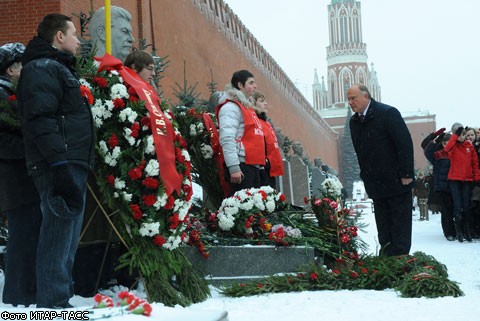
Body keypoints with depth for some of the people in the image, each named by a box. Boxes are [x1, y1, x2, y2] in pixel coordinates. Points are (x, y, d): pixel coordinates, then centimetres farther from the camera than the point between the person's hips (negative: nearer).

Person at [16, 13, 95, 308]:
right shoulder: (41, 68, -7)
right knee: (59, 237, -10)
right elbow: (41, 120, -19)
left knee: (68, 239, 12)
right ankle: (54, 306, -8)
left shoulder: (59, 68, 26)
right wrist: (59, 164, -27)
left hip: (73, 166, 10)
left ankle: (62, 301, 19)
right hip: (60, 168, -10)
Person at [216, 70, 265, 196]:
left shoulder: (247, 107, 23)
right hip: (241, 166, -10)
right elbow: (227, 139, -18)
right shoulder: (231, 107, -7)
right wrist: (233, 168, -24)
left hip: (253, 166, 10)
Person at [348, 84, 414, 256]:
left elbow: (405, 143, -14)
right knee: (384, 231, 9)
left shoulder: (388, 113, -11)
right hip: (377, 186, 6)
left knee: (400, 228, 0)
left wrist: (406, 174, -16)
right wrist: (365, 176, 11)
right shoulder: (354, 122, 10)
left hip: (397, 183, -6)